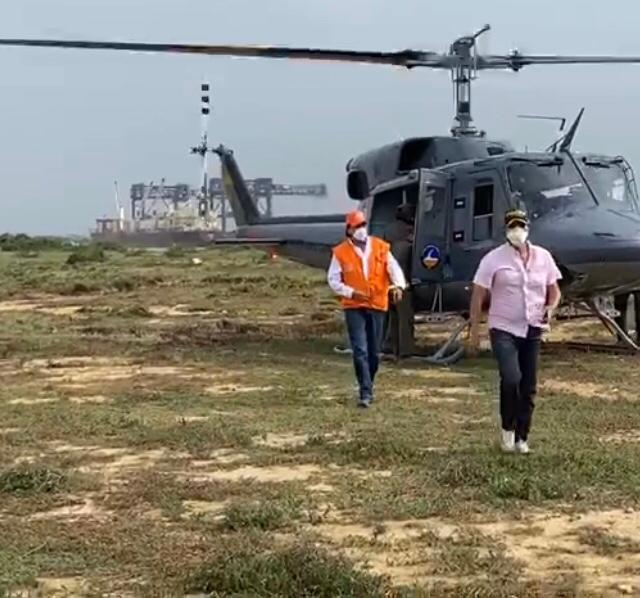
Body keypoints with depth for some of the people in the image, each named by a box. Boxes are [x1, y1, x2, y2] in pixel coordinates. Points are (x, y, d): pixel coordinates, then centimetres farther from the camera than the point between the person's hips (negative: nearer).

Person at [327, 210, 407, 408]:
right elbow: (333, 280, 0)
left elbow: (394, 268, -5)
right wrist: (351, 292, -15)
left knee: (374, 352, 10)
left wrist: (398, 285, -25)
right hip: (354, 307, -3)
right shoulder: (341, 252, -2)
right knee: (360, 351, -11)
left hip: (377, 305, 3)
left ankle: (367, 388, 28)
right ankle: (365, 393, -11)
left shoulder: (381, 247, 3)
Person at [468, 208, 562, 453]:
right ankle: (508, 428, 2)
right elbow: (478, 296, -4)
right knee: (511, 378, -21)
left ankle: (521, 437, 21)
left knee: (529, 387, 7)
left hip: (532, 330, 4)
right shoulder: (494, 259, -5)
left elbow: (554, 290, 14)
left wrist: (550, 307, -8)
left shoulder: (543, 257, 6)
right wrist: (474, 330, -8)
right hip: (503, 329, -4)